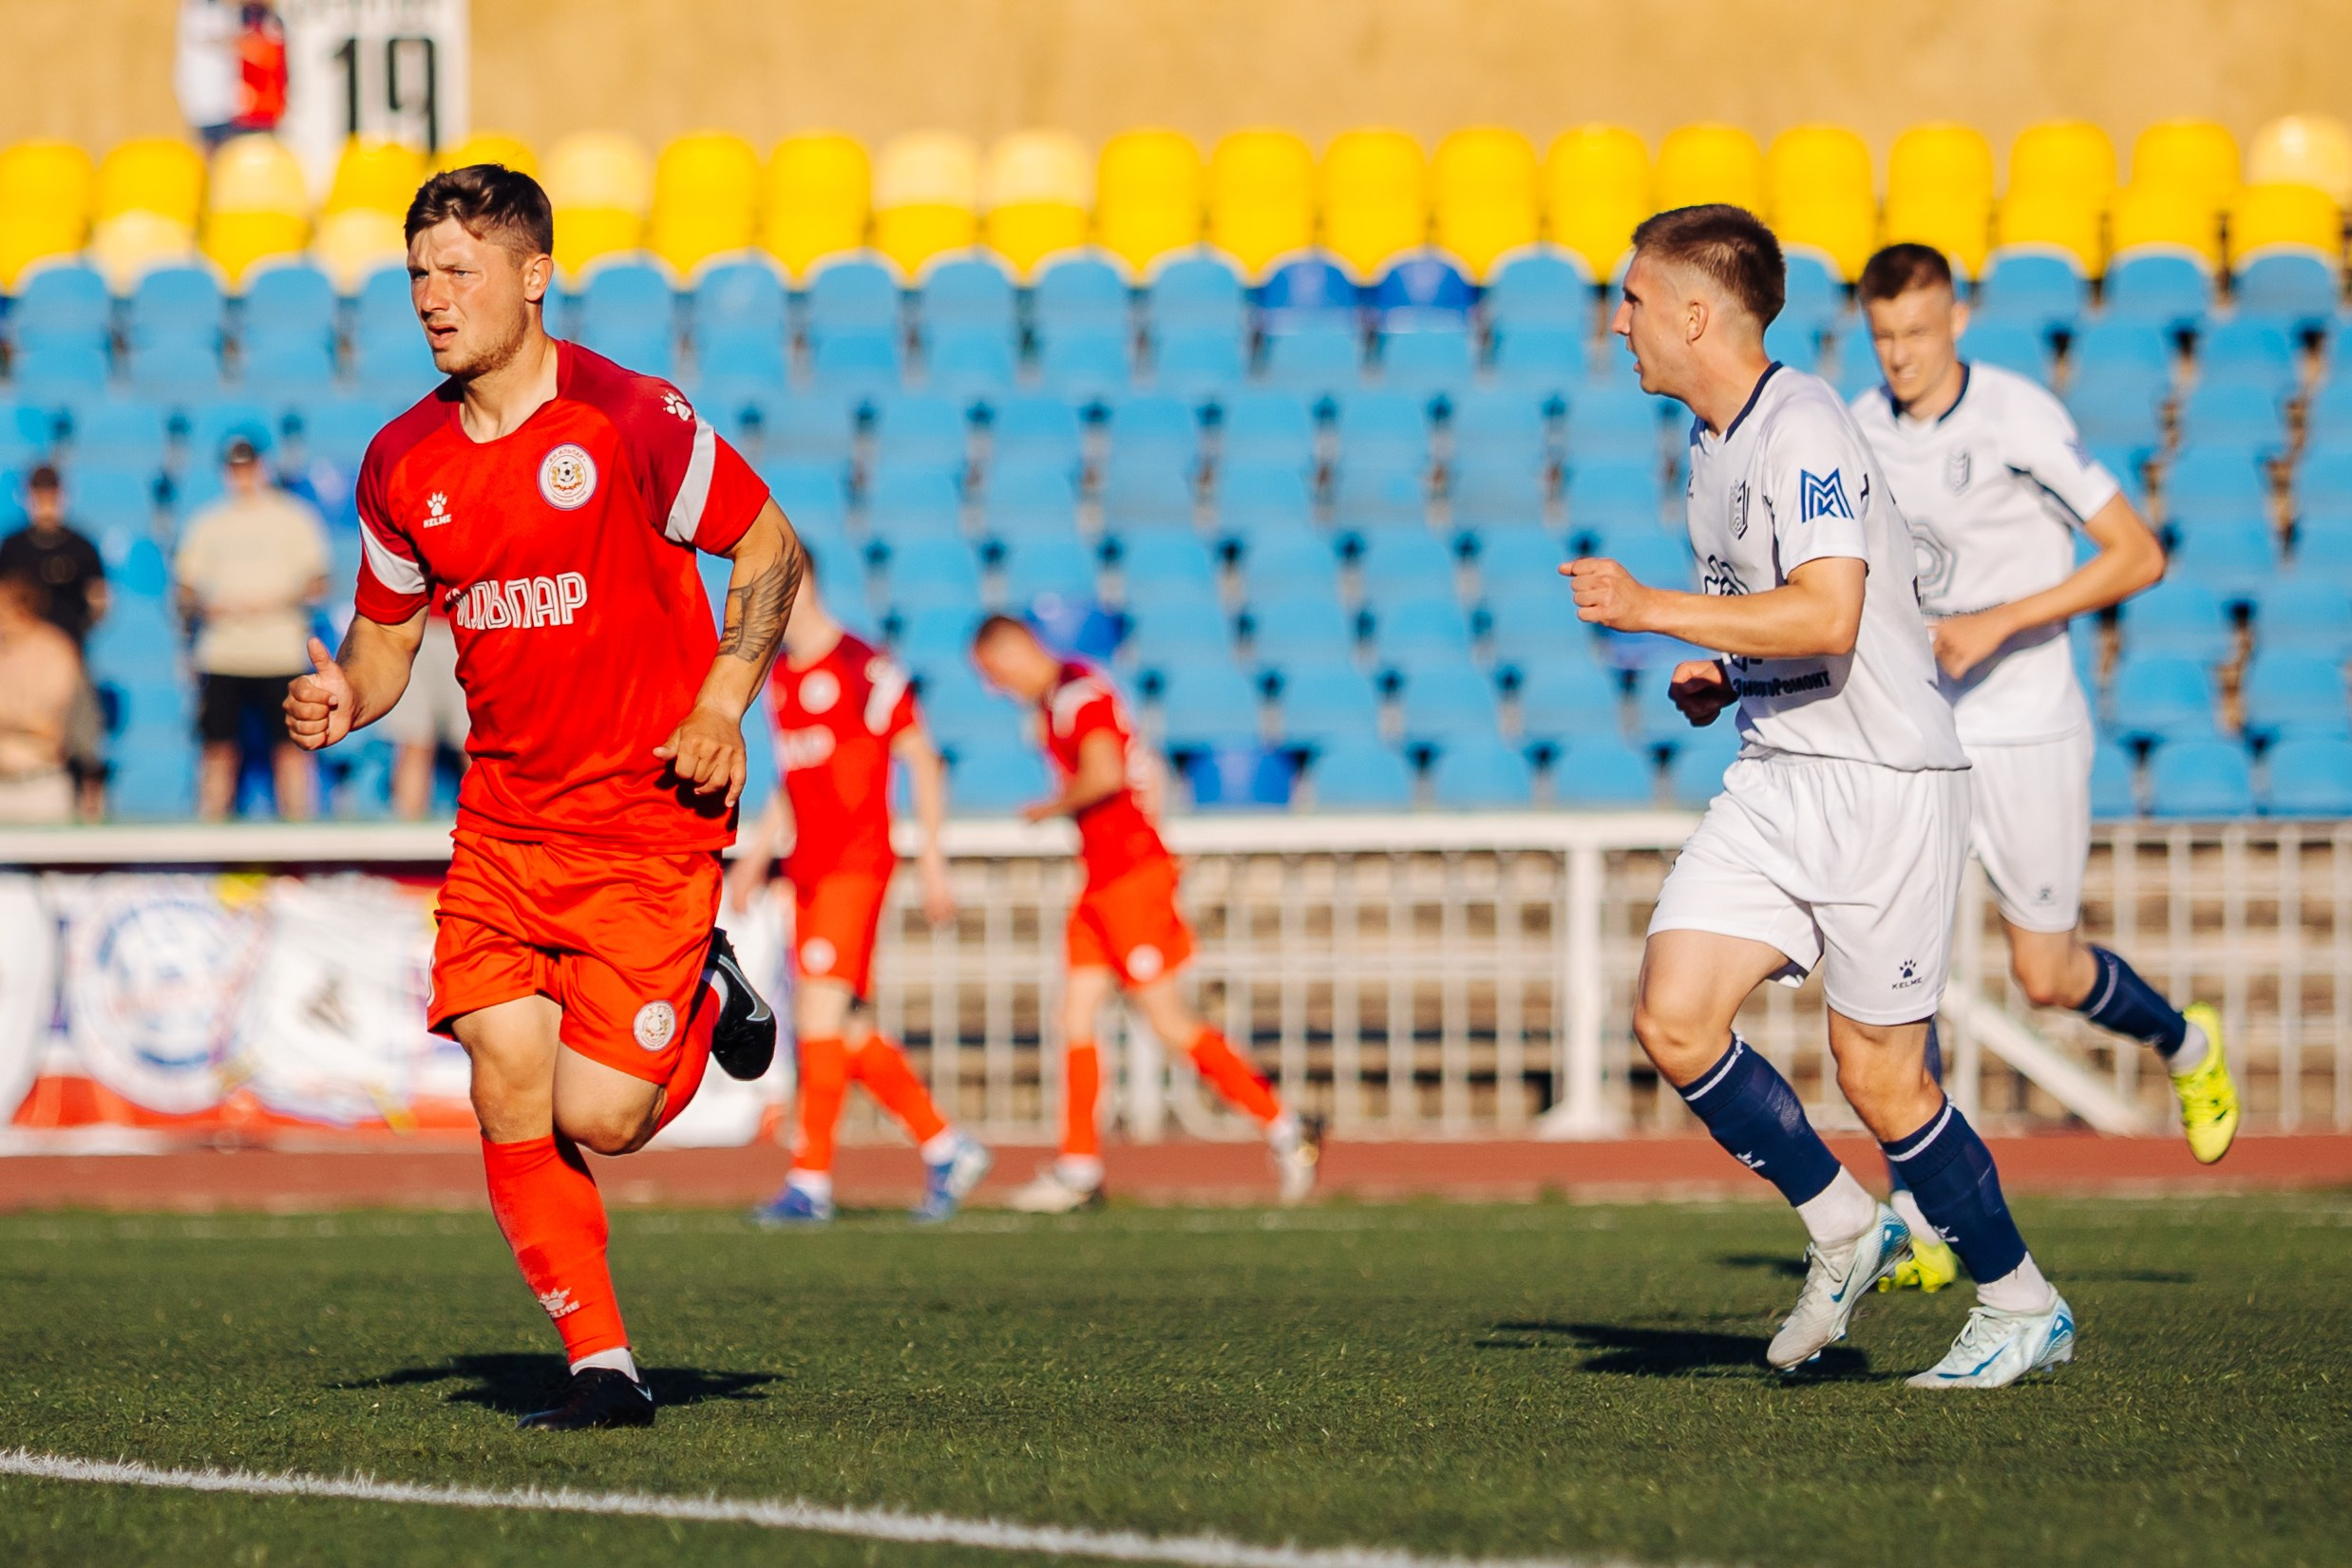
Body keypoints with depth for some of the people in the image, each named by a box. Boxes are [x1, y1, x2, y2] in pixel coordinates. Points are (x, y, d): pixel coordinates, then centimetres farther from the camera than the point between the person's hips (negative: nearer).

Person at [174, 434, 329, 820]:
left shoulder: (292, 518, 7)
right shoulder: (209, 524, 13)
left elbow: (317, 585, 2)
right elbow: (184, 591, 13)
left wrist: (273, 601, -14)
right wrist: (207, 606, -9)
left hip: (280, 654, -2)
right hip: (221, 654, 2)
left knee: (290, 744, -5)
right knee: (218, 746, 0)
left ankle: (298, 824, -1)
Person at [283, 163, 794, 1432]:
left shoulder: (627, 419, -11)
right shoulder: (403, 464, 4)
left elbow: (770, 550, -2)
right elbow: (387, 633, 15)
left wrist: (720, 707, -11)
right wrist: (345, 699, -8)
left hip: (650, 820, -5)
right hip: (503, 824, 5)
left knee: (596, 1118, -11)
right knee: (508, 1095, -7)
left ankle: (704, 998, 22)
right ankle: (604, 1370, 5)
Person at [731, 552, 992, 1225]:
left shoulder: (863, 669, -10)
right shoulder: (781, 677, 15)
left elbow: (922, 760, -8)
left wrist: (933, 859, -10)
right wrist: (756, 857, 17)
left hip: (858, 861, -8)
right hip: (808, 867, 8)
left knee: (821, 1011, -14)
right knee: (845, 1030, 7)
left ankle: (810, 1182, -13)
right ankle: (946, 1149, 18)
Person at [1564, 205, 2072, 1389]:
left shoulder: (1803, 429, -16)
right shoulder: (1713, 444, 13)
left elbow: (1827, 616, -28)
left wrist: (1647, 611, -23)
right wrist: (1718, 678, 9)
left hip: (1882, 780, -8)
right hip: (1773, 776, 8)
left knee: (1878, 1078, -3)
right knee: (1672, 1018, -7)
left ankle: (2021, 1307, 14)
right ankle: (1844, 1230, 10)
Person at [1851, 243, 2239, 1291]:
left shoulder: (2020, 420, -14)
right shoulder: (1862, 430, 3)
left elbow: (2138, 556, -15)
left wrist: (1999, 623, -22)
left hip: (2025, 733, -4)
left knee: (2047, 978, 5)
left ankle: (2187, 1047, 40)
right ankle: (1922, 1231, -8)